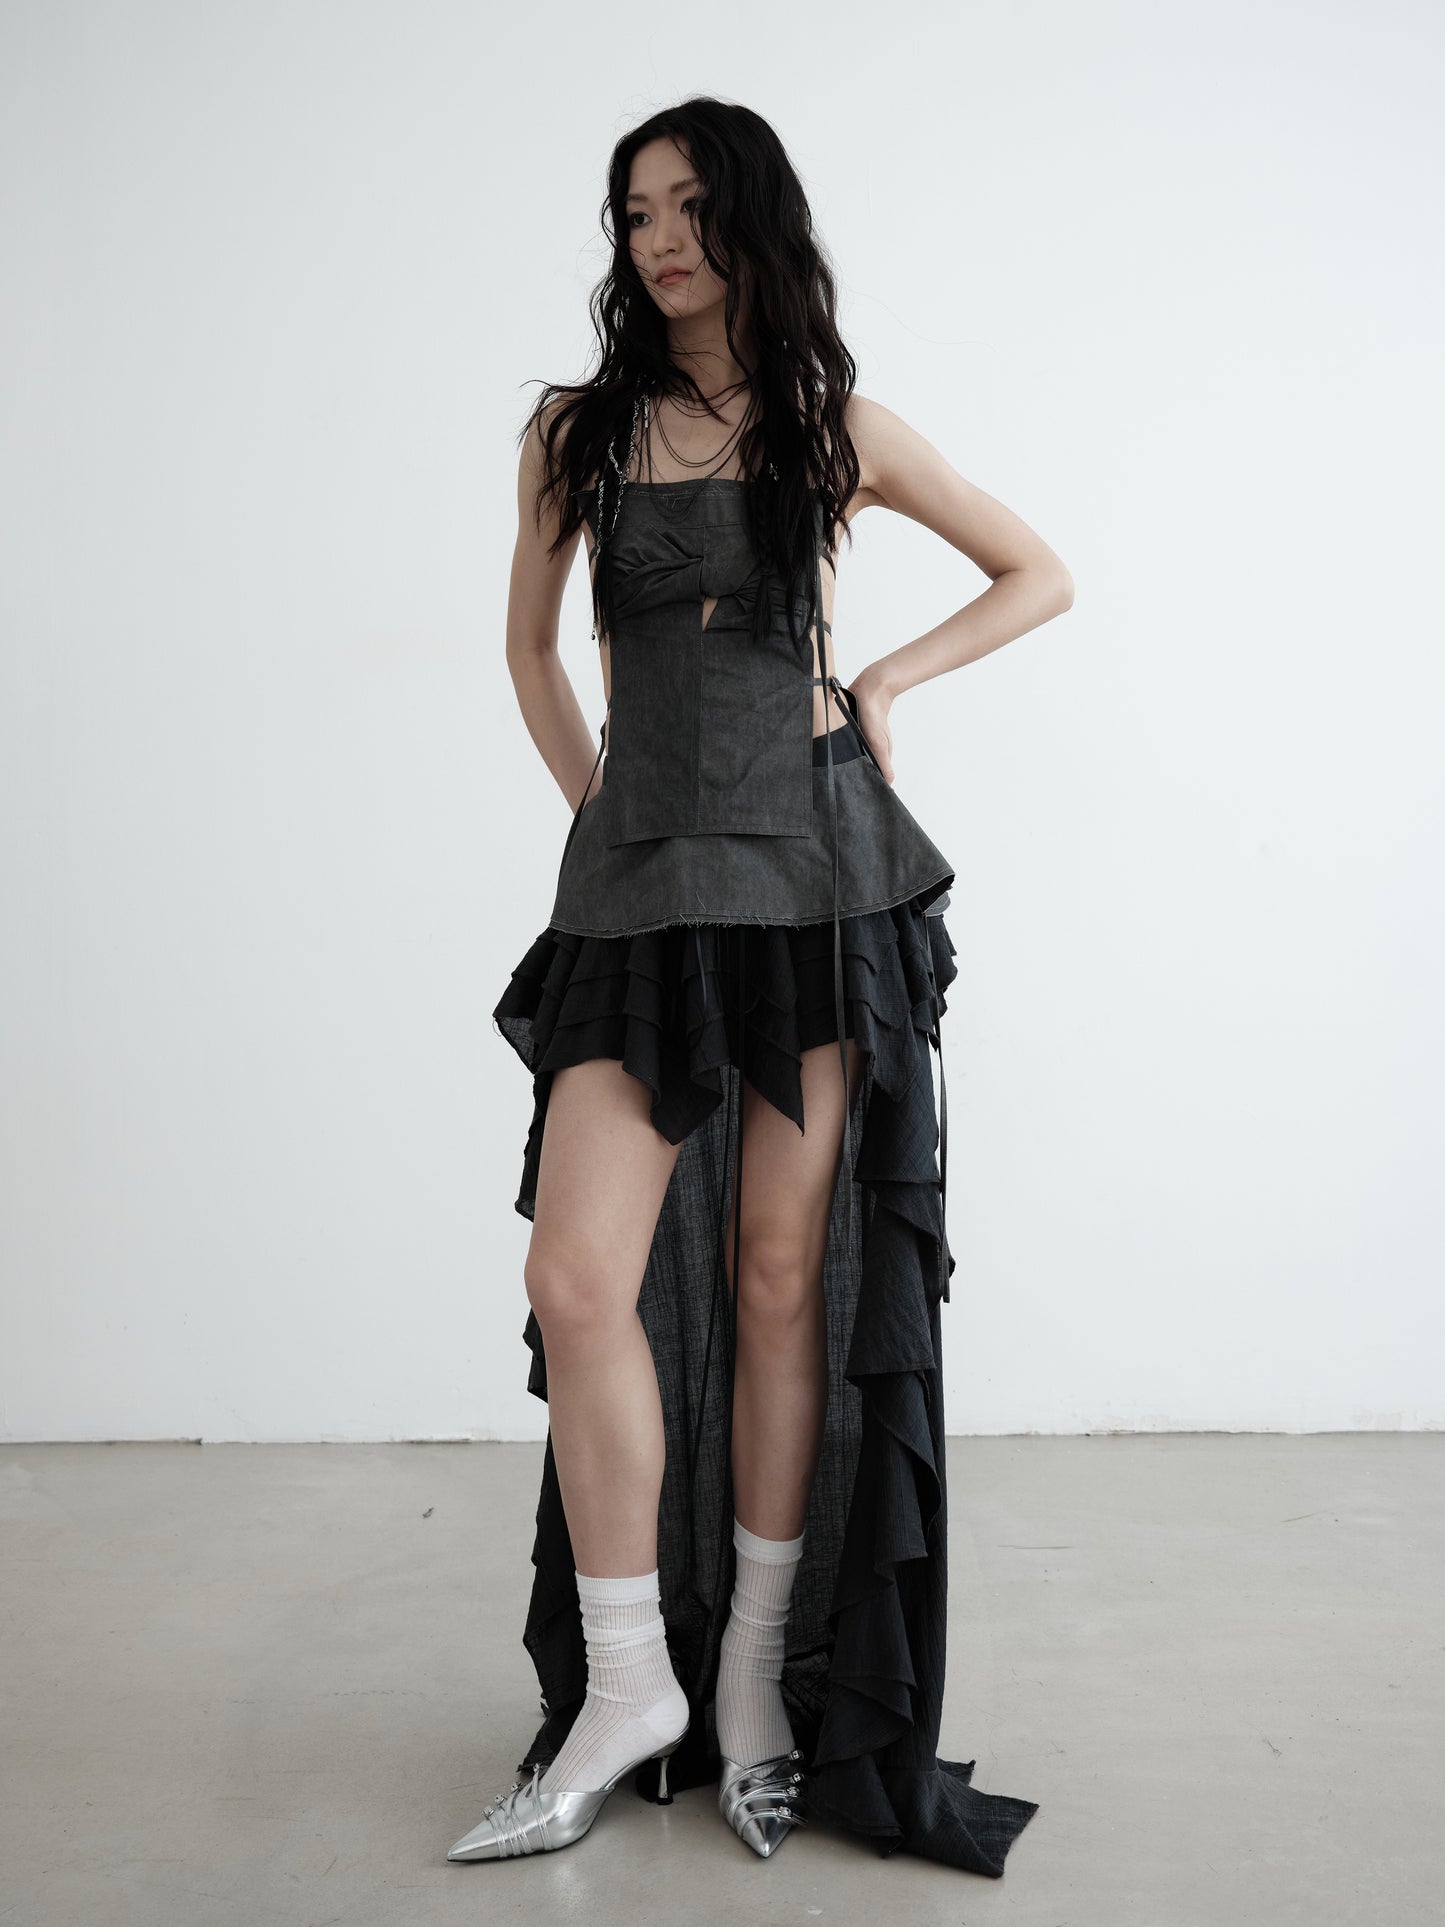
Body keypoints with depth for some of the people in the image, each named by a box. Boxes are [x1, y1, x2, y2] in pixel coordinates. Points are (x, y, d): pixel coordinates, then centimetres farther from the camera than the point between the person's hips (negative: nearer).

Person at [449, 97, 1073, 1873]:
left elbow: (1040, 576, 15)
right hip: (637, 880, 1)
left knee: (784, 1279, 2)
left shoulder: (834, 424, 8)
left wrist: (886, 680, 4)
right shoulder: (578, 429, 11)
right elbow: (529, 641, 22)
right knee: (580, 1280, -9)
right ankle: (624, 1690, 8)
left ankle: (758, 1673, 17)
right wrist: (589, 795, 11)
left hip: (814, 871, -1)